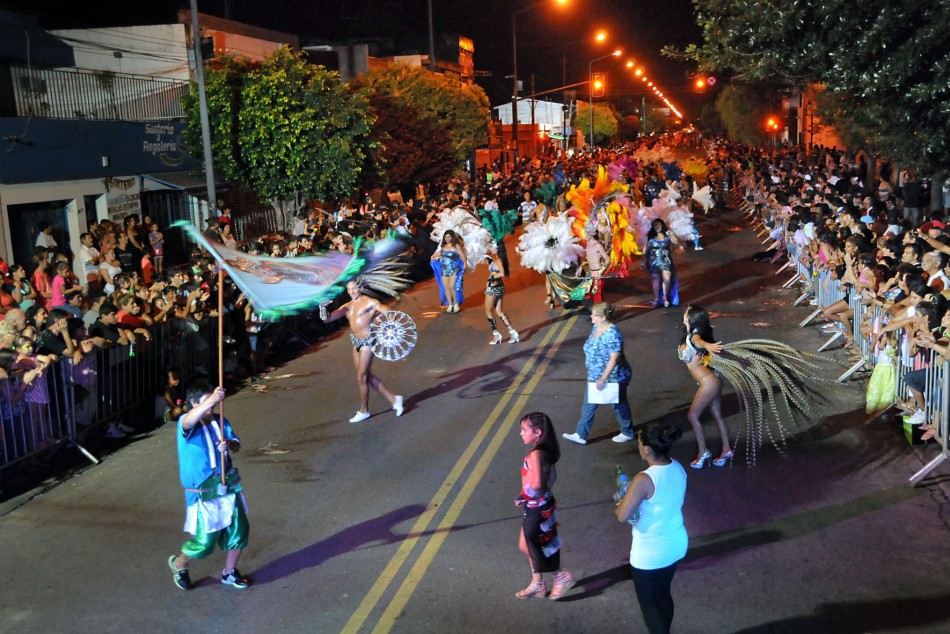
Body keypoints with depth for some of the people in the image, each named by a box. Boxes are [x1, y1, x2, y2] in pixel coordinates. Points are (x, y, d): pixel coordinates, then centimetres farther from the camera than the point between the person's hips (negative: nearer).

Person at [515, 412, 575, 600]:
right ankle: (537, 584, 33)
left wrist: (523, 494, -19)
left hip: (537, 510, -9)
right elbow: (551, 477, 11)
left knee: (536, 548, 9)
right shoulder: (545, 451, 2)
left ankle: (562, 577, 23)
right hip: (535, 507, 9)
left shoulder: (535, 454, -27)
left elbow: (536, 484, -34)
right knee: (526, 546, 20)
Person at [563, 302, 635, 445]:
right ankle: (581, 435, 20)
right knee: (588, 405, 11)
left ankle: (627, 433, 33)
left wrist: (603, 379, -25)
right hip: (595, 376, 9)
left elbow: (614, 359, -28)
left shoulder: (612, 334, -28)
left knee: (619, 405, 12)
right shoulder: (597, 327, 0)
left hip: (613, 377, -9)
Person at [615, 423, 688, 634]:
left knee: (648, 603, 13)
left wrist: (620, 504, -6)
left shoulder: (644, 480, -30)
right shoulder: (678, 468, -6)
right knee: (663, 594, 27)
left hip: (650, 553, -8)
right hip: (676, 544, 8)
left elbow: (622, 515, -27)